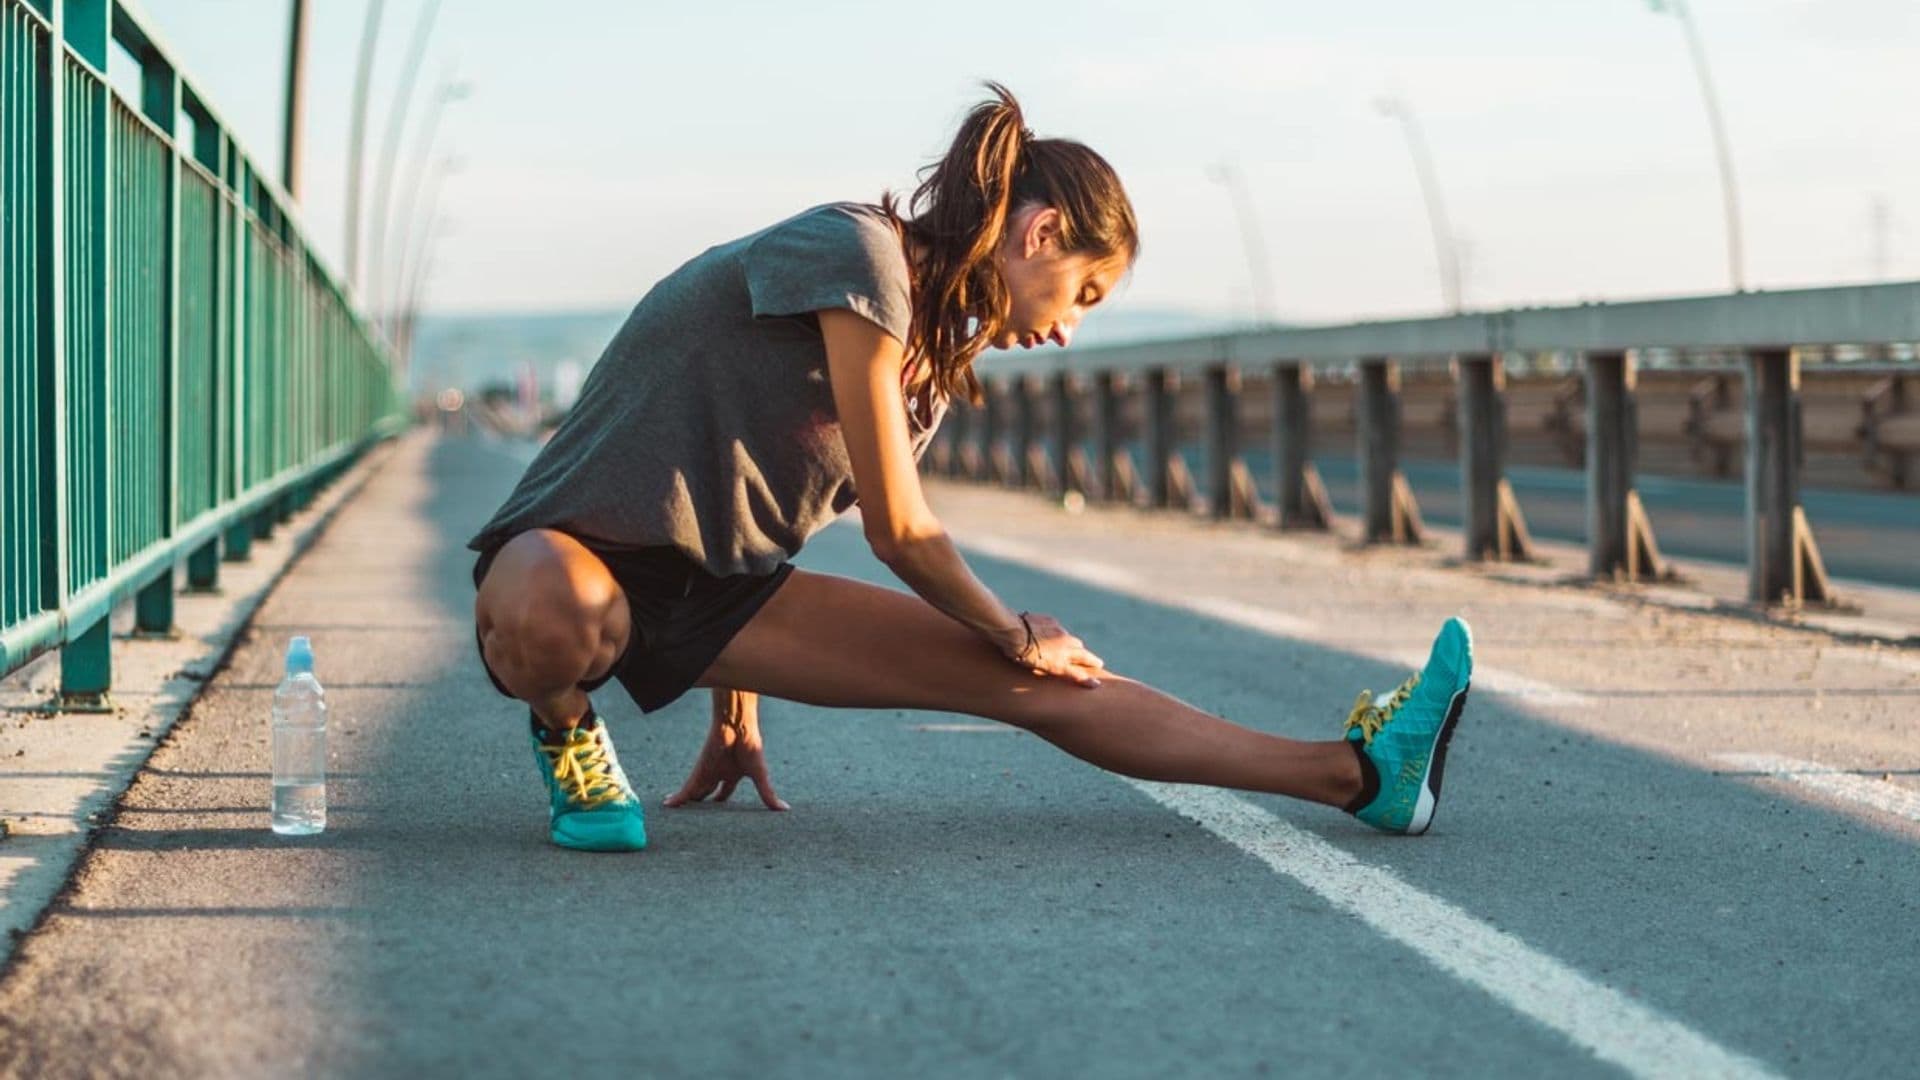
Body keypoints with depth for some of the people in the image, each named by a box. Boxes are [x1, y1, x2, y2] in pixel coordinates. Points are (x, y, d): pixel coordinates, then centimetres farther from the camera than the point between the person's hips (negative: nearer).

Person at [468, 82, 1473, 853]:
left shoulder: (934, 362, 13)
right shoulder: (856, 251, -17)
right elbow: (899, 531, -15)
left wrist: (736, 715, 29)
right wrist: (1019, 635, 1)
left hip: (716, 587, 8)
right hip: (577, 548, -8)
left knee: (1040, 686, -4)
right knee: (558, 625, -47)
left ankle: (1355, 772, -6)